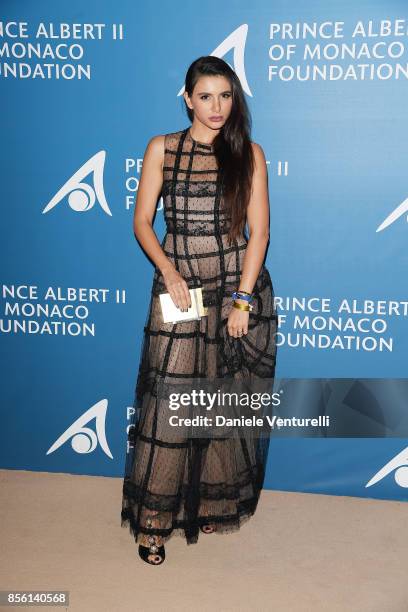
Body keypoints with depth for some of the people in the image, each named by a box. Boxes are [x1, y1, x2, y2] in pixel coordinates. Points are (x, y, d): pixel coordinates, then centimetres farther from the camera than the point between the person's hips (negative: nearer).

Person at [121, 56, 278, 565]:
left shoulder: (249, 154, 4)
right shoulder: (161, 149, 4)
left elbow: (259, 230, -1)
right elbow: (142, 222, 2)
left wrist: (243, 299, -9)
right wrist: (168, 271, -13)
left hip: (239, 285, 1)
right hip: (179, 287, -1)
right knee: (169, 402, -1)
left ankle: (217, 503, 29)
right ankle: (155, 518, 15)